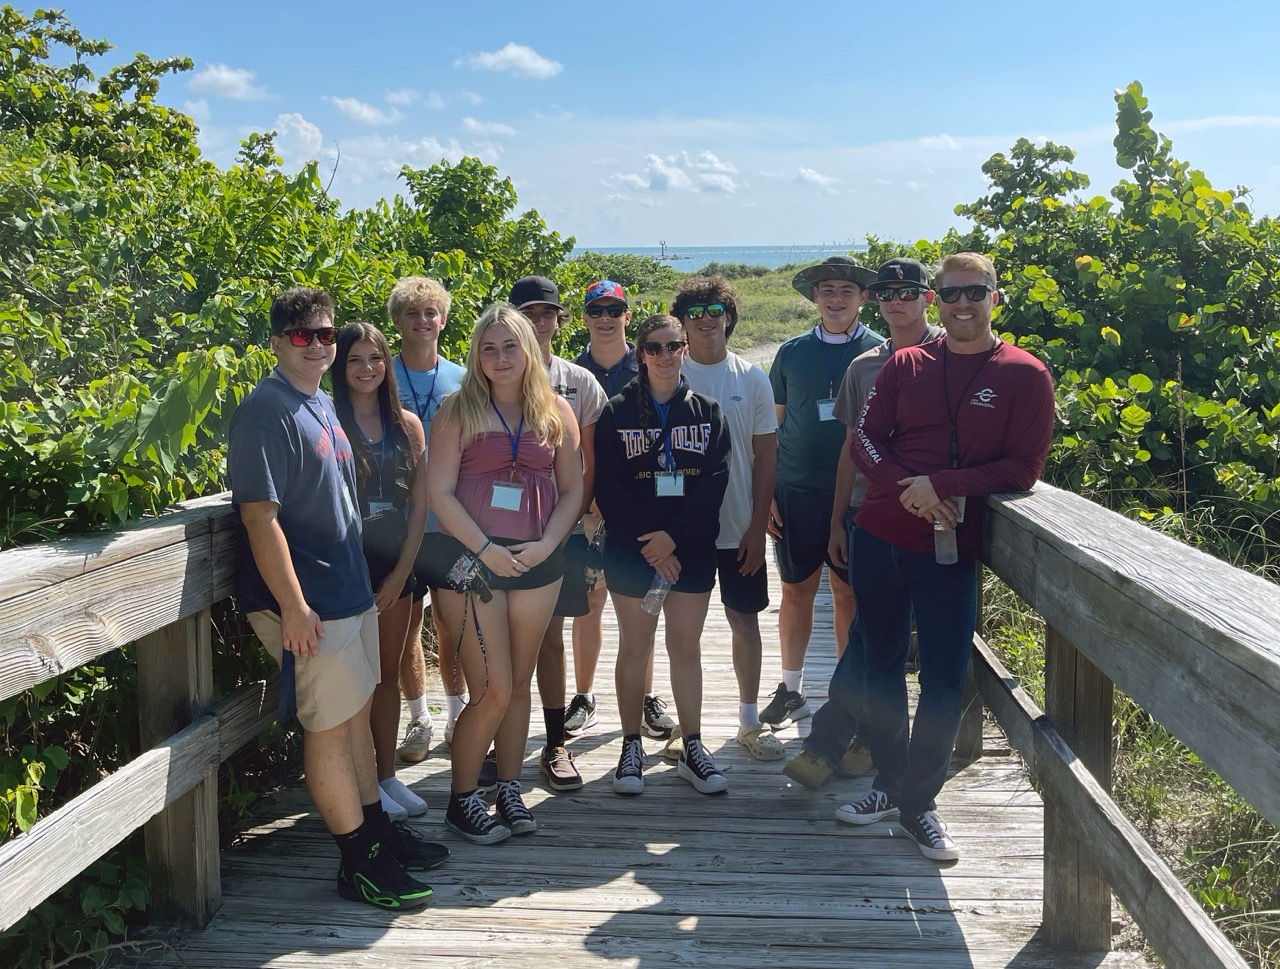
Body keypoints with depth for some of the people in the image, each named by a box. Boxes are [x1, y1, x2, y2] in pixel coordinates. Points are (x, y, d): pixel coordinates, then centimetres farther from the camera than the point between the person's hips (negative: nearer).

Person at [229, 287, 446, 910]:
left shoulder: (322, 403, 12)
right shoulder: (266, 411, -15)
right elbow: (259, 515, -20)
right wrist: (292, 607, -22)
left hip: (350, 589, 9)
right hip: (310, 602, -9)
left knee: (357, 714, 17)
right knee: (330, 727, 1)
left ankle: (377, 828, 31)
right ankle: (358, 862, 12)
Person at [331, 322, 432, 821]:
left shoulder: (407, 424, 6)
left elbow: (420, 503, 6)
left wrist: (402, 570, -1)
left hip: (396, 565, 4)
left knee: (389, 672, 12)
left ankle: (388, 774, 24)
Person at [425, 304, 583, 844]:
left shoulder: (556, 411, 7)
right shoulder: (458, 410, -1)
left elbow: (572, 489, 8)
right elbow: (440, 492, -6)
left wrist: (547, 544, -7)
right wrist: (485, 549, -14)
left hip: (537, 562, 3)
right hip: (471, 559, -3)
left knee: (520, 683, 11)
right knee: (493, 691, -4)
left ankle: (509, 791, 26)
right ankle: (461, 800, 15)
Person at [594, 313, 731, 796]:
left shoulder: (707, 411, 6)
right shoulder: (617, 412, 1)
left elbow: (715, 482, -3)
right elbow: (608, 487, -5)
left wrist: (675, 536, -14)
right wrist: (648, 542, -13)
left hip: (692, 549, 1)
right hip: (632, 550, -1)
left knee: (686, 647, 7)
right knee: (634, 648, 6)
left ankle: (692, 749, 16)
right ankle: (632, 747, 17)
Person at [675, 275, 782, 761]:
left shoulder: (752, 379, 2)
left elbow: (766, 457, 2)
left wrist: (758, 525, -3)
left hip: (740, 528, 1)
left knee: (745, 618, 8)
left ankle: (750, 720, 22)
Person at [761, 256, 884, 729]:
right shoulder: (792, 352, 6)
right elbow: (772, 427, 9)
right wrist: (766, 494, 3)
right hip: (797, 494, 1)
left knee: (850, 593, 6)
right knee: (797, 591, 8)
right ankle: (791, 689, 23)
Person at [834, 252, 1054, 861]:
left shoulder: (1025, 376, -3)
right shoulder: (905, 365, 6)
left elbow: (1023, 469, -7)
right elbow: (865, 439, 3)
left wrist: (941, 483, -17)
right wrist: (908, 488, -15)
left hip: (951, 550, -3)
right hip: (879, 538, 3)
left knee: (944, 681, 0)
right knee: (880, 666, 13)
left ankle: (919, 801, 19)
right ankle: (889, 785, 30)